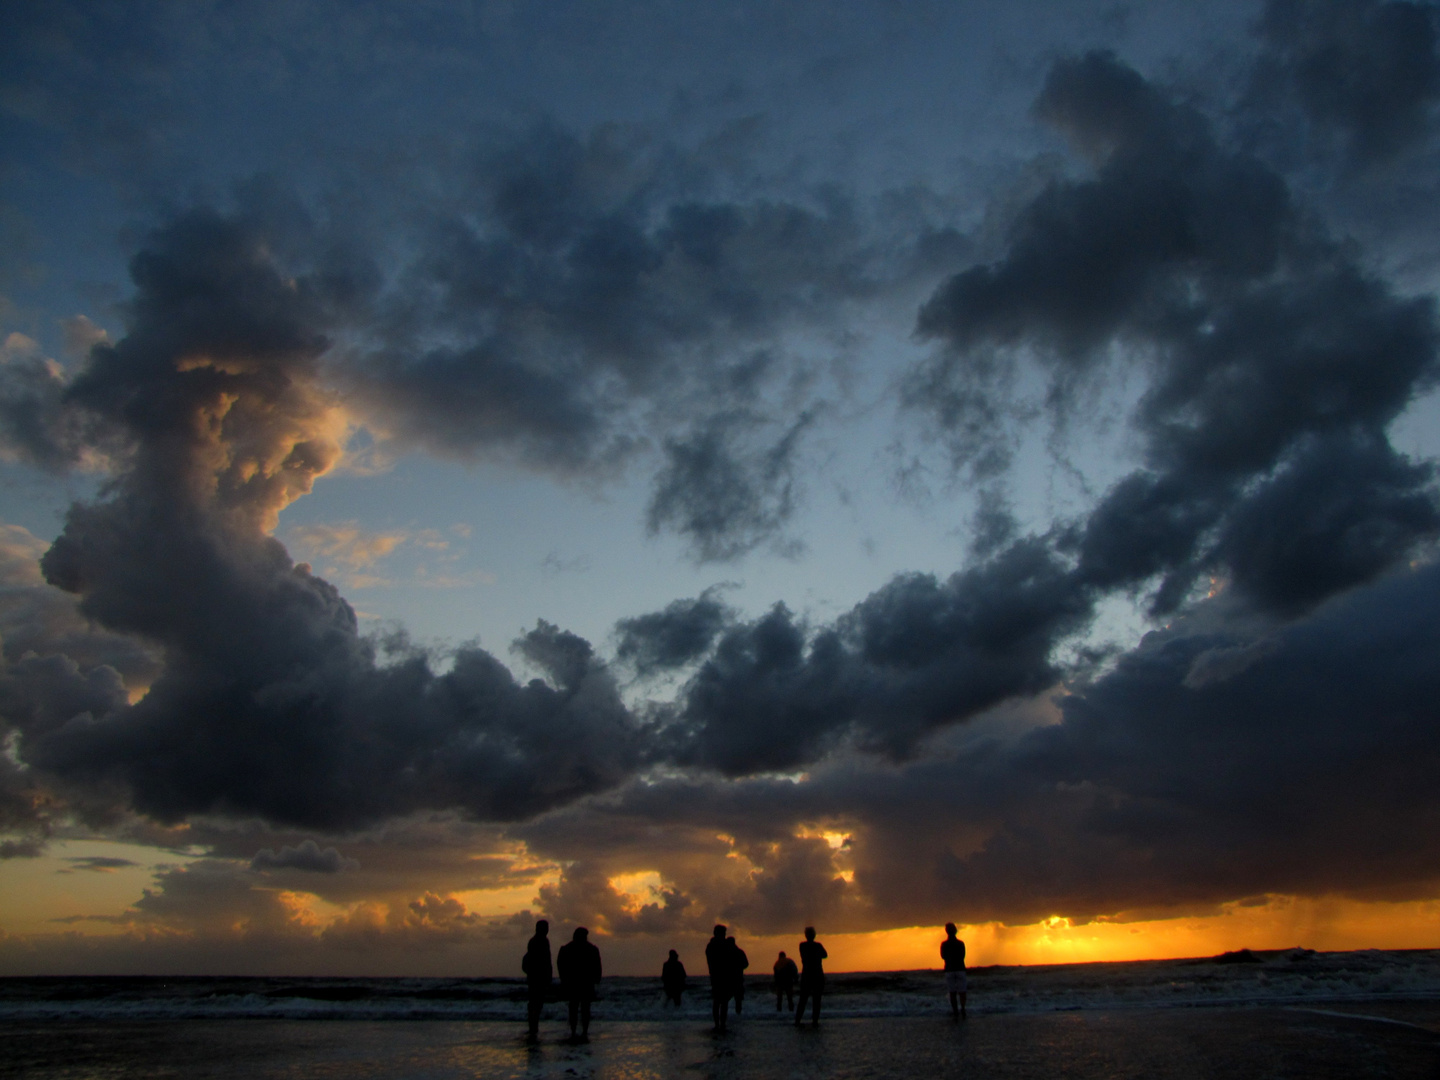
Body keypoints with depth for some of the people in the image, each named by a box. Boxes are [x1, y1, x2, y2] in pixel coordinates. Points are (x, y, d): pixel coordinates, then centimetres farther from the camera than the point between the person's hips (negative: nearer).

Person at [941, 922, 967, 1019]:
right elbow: (963, 956, 9)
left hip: (949, 970, 0)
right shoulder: (961, 943, -1)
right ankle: (962, 1009, -17)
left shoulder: (944, 944, -3)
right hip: (960, 969, 0)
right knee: (962, 991, 3)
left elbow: (943, 956, 6)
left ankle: (955, 1012, 0)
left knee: (952, 992, 6)